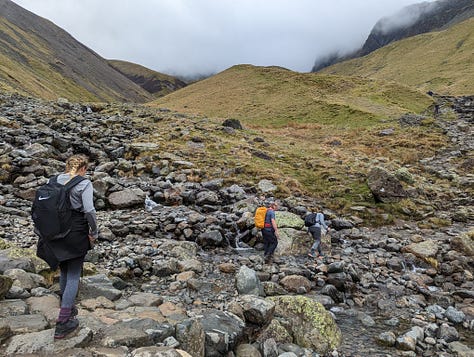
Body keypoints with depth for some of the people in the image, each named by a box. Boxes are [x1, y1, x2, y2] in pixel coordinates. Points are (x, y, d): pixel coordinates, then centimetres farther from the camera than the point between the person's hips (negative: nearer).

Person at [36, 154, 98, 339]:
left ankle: (67, 307, 39)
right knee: (74, 275, 2)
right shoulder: (84, 184, -12)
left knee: (64, 271, 22)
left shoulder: (55, 180, 5)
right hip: (77, 233, -6)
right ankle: (63, 322, 2)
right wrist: (94, 233, -6)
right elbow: (89, 211, -19)